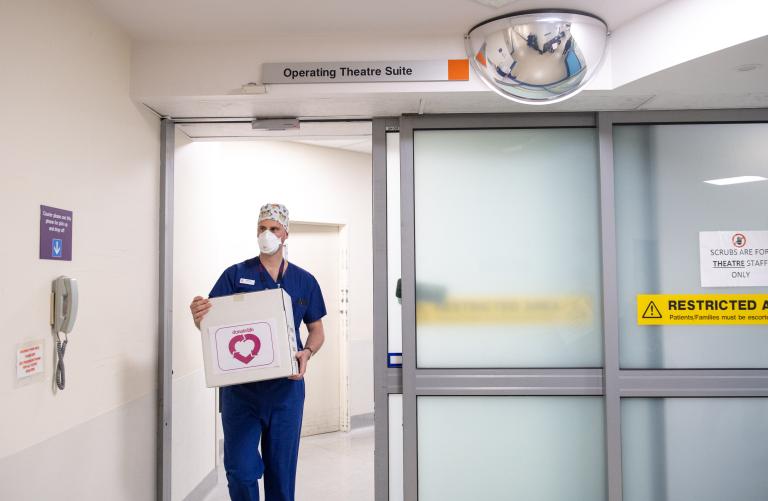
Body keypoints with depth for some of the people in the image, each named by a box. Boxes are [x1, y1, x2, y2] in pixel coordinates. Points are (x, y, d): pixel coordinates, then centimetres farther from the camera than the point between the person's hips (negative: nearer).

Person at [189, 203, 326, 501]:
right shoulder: (236, 275, 2)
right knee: (240, 470, 1)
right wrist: (199, 316, -25)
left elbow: (317, 330, 12)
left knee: (282, 470, 11)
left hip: (286, 387, 1)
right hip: (240, 387, -1)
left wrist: (307, 353, -8)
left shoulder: (304, 281, 7)